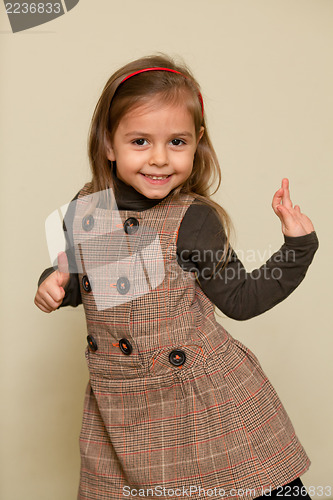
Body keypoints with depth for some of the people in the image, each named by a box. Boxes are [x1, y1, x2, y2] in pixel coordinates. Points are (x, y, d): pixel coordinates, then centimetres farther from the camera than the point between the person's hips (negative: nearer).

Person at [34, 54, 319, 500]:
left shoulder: (193, 220, -13)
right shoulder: (86, 209, -1)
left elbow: (239, 299, -8)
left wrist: (297, 246, -13)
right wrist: (57, 283, -4)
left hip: (205, 393, -3)